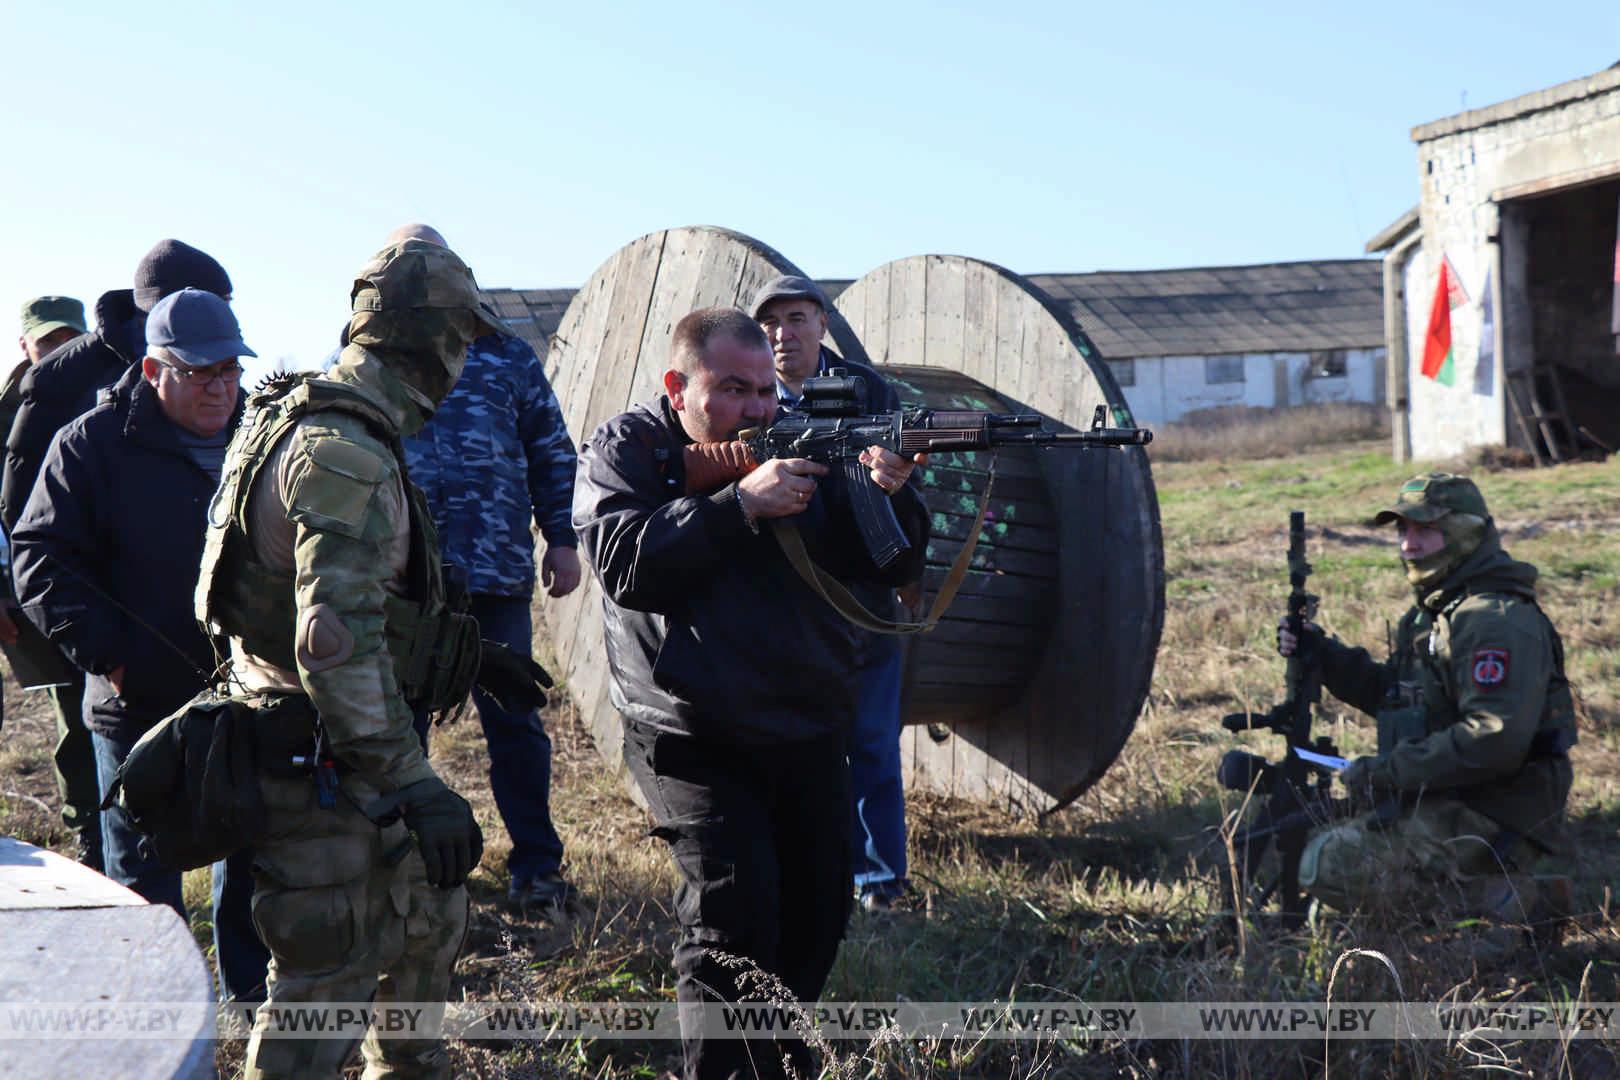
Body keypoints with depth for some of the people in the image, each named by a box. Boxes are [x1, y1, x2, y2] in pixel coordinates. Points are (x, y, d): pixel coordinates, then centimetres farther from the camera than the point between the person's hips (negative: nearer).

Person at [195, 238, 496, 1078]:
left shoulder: (303, 419, 11)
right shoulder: (347, 457, -23)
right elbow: (336, 642, -31)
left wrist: (479, 652, 26)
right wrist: (417, 788, -31)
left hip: (342, 755, 11)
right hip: (318, 772, -11)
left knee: (430, 910, 24)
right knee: (324, 982, -3)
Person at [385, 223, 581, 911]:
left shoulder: (507, 356, 11)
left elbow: (551, 452, 14)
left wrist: (561, 538, 6)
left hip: (495, 573, 0)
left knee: (513, 720, 3)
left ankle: (535, 867, 14)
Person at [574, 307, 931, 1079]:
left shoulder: (801, 444, 7)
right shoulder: (624, 452, -2)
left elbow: (892, 568, 3)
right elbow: (625, 564, -21)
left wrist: (890, 496, -17)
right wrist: (740, 504, -25)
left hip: (809, 733, 5)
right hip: (695, 741, -5)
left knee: (819, 911, 13)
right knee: (734, 916, -18)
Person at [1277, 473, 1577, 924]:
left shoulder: (1496, 621, -19)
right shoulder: (1436, 611, 14)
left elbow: (1496, 739, -28)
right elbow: (1392, 693, 24)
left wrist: (1388, 770, -22)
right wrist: (1323, 654, 8)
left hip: (1490, 821, -10)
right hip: (1445, 803, 10)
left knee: (1327, 867, -17)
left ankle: (1504, 897, -11)